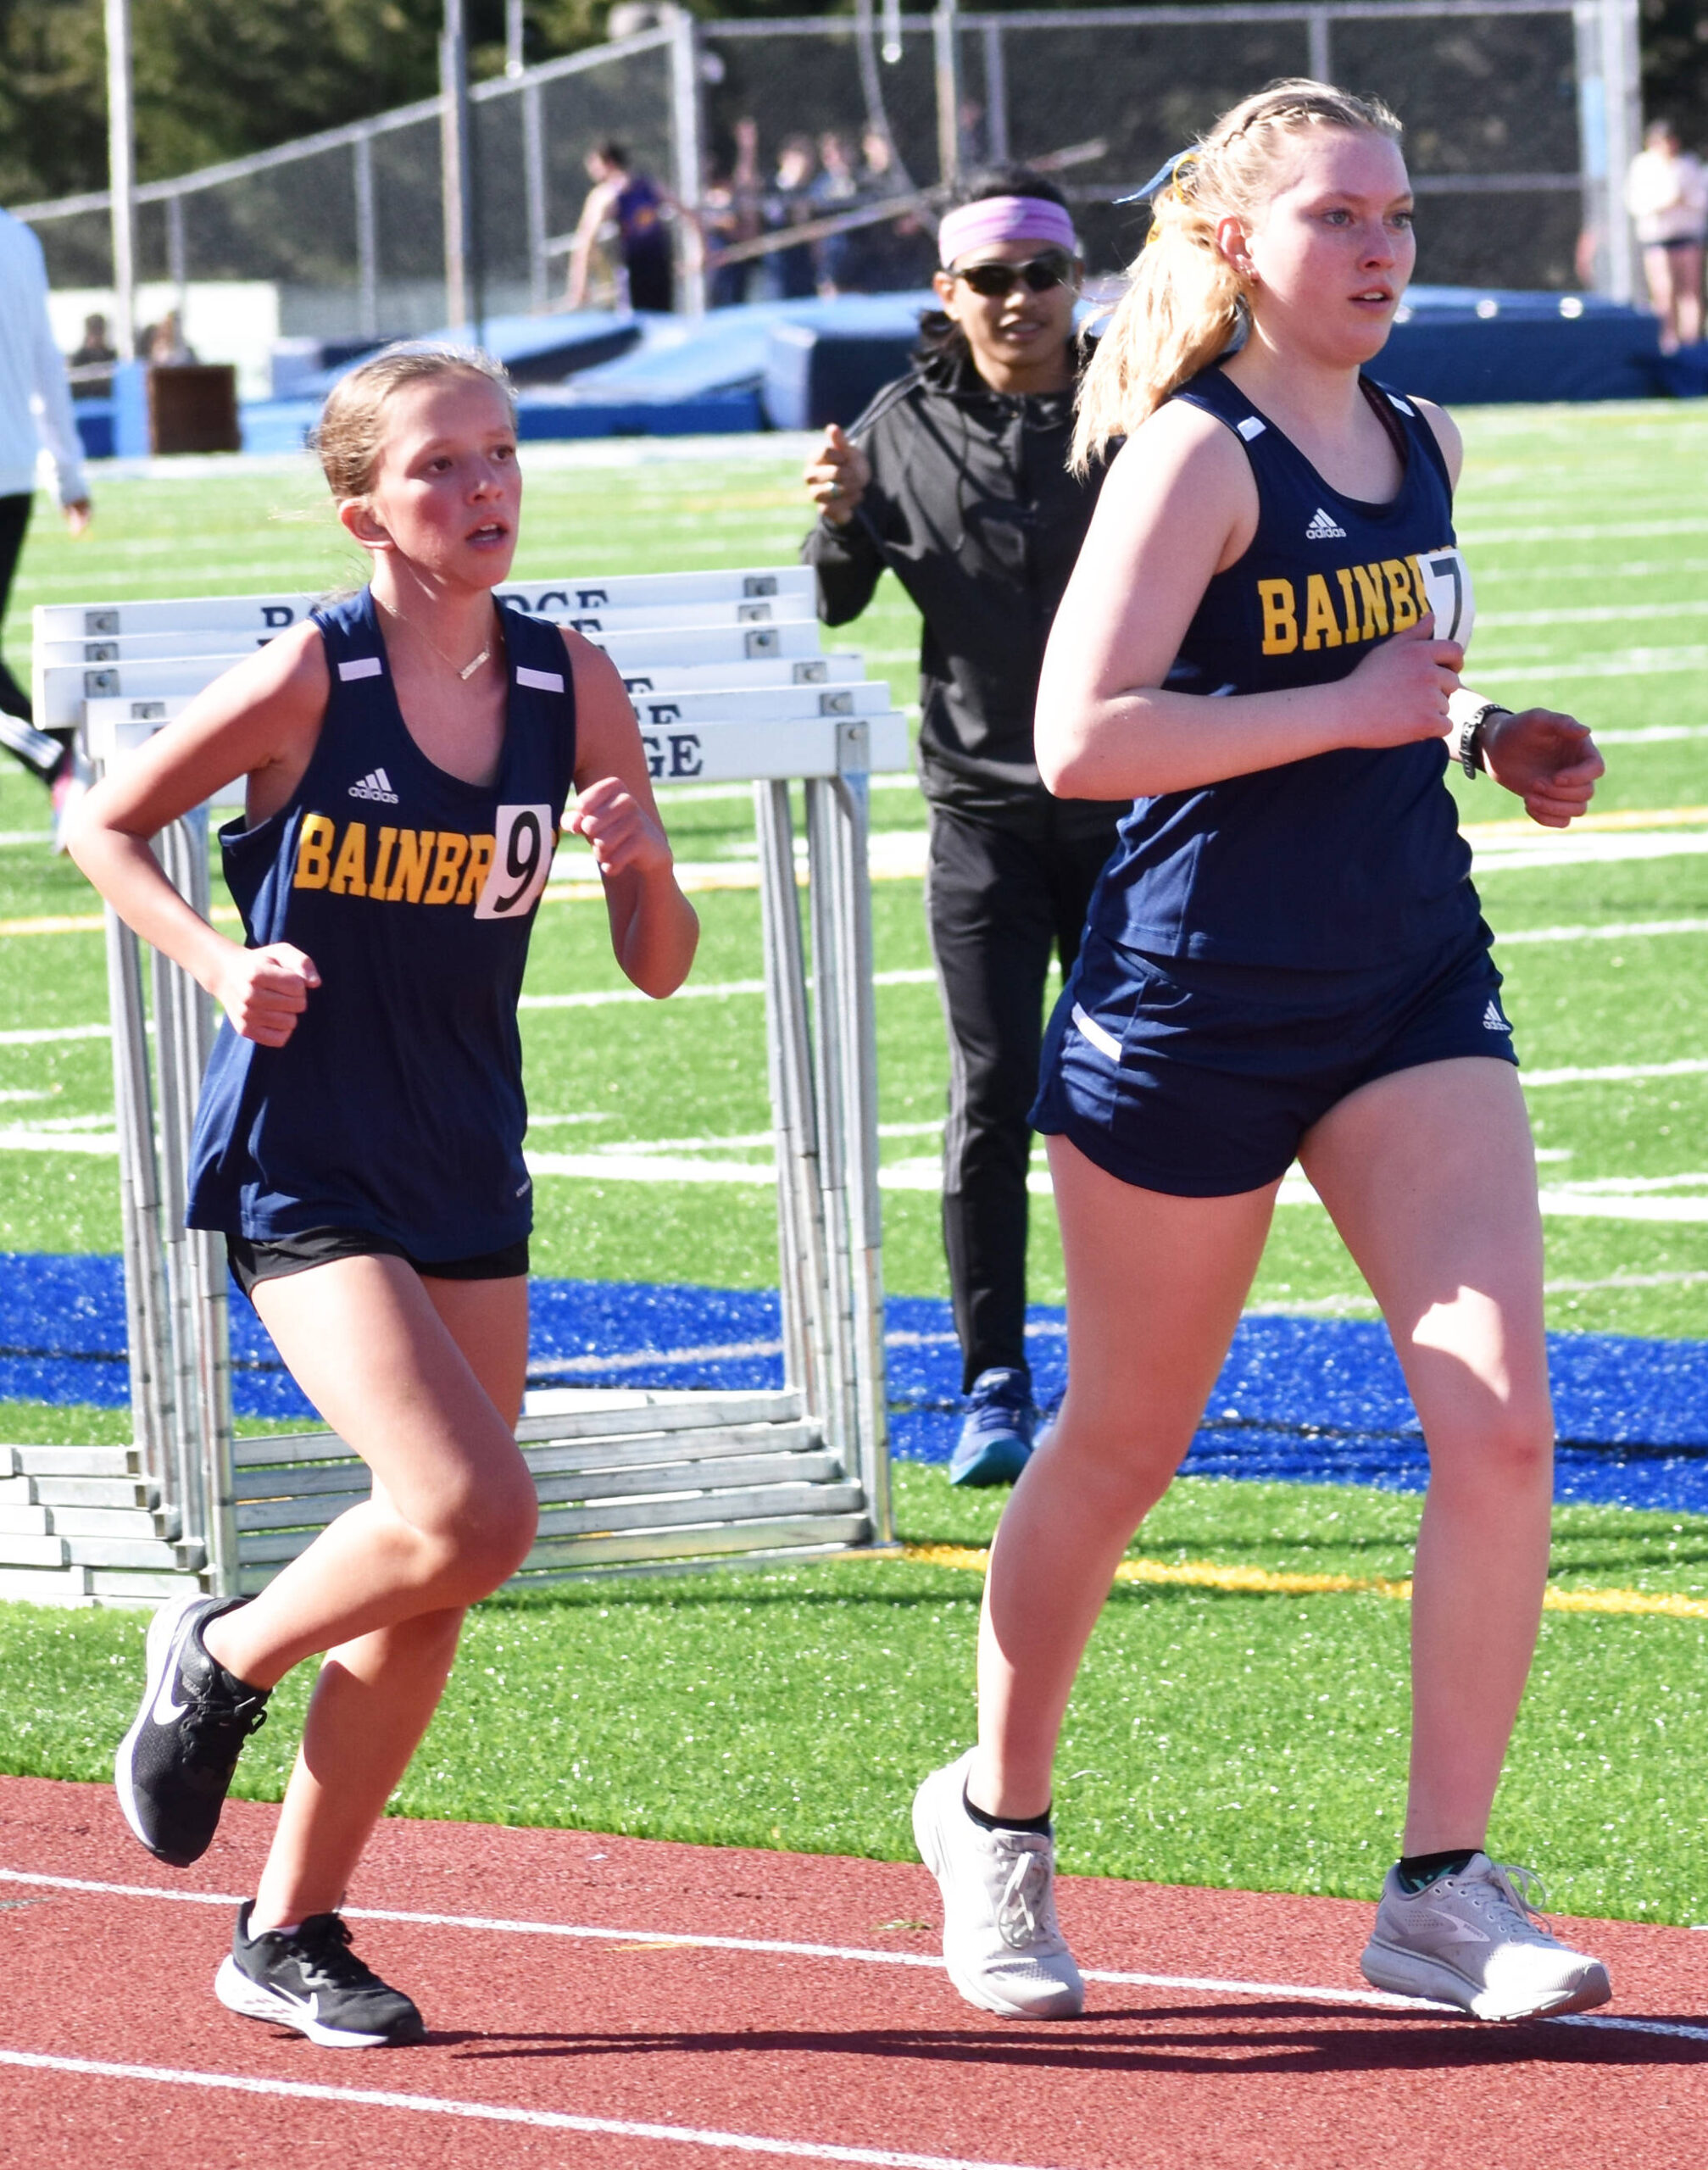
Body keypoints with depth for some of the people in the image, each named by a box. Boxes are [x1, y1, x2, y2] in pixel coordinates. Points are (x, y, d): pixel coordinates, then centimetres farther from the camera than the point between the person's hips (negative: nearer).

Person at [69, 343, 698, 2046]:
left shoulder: (568, 687, -1)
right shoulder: (309, 680, -14)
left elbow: (661, 968, 4)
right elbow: (104, 826, 0)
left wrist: (638, 862, -17)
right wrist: (219, 962, -16)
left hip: (469, 1183, 6)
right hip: (303, 1179, -6)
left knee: (429, 1592, 8)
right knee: (472, 1512, -21)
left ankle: (288, 1937, 22)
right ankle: (220, 1662, 7)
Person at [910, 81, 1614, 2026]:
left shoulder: (1420, 446, 9)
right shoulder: (1198, 453, -13)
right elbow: (1080, 738, -24)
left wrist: (1500, 744, 8)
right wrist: (1355, 709, -22)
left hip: (1412, 988, 6)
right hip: (1195, 1004, -5)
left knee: (1500, 1419, -11)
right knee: (1123, 1445, 9)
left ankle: (1443, 1888, -5)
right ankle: (996, 1813, 33)